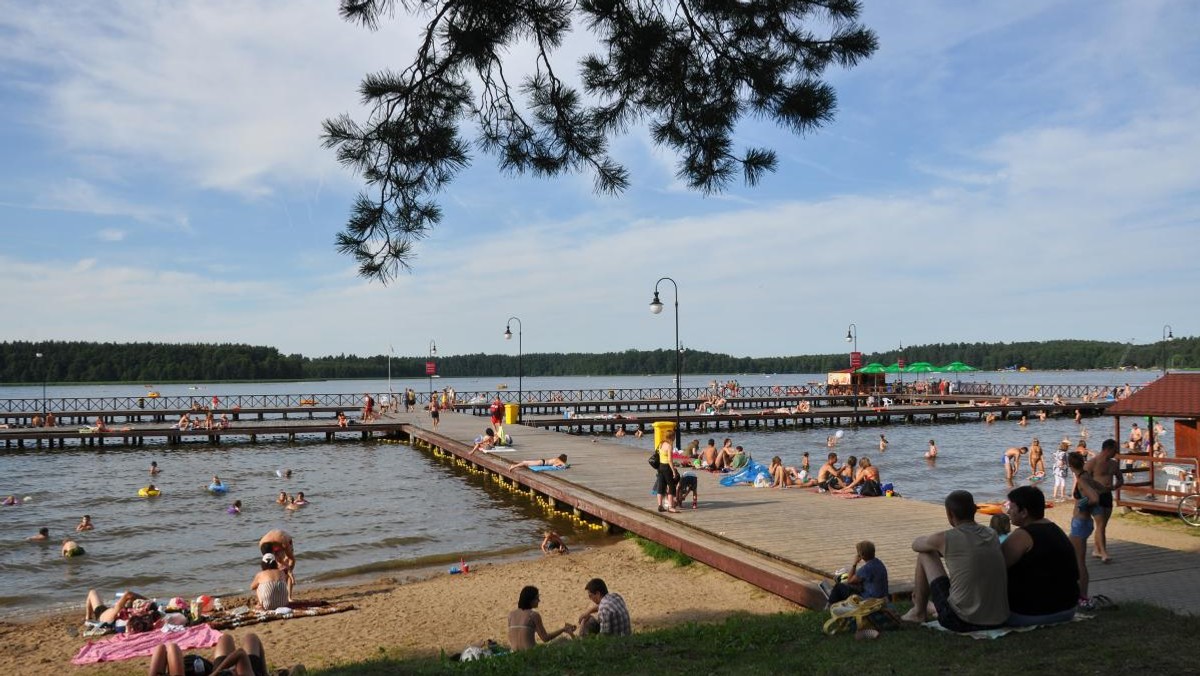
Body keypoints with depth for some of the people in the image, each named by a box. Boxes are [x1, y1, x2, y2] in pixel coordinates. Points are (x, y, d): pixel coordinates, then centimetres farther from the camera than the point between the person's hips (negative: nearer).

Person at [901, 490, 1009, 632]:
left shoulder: (944, 539, -11)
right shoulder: (992, 535, 5)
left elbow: (916, 544, 12)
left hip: (961, 622, -5)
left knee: (925, 555, 11)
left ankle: (919, 611, 27)